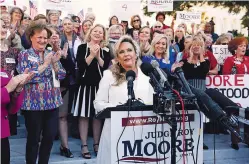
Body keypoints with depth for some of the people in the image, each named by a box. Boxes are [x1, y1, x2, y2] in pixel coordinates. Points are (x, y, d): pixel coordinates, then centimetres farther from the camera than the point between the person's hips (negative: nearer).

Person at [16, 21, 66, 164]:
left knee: (50, 136, 7)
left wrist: (55, 62, -11)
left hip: (52, 102, 5)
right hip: (34, 103, -5)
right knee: (34, 138, 3)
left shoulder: (51, 54, 11)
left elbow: (61, 75, 7)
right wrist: (45, 64, -17)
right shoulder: (24, 55, -2)